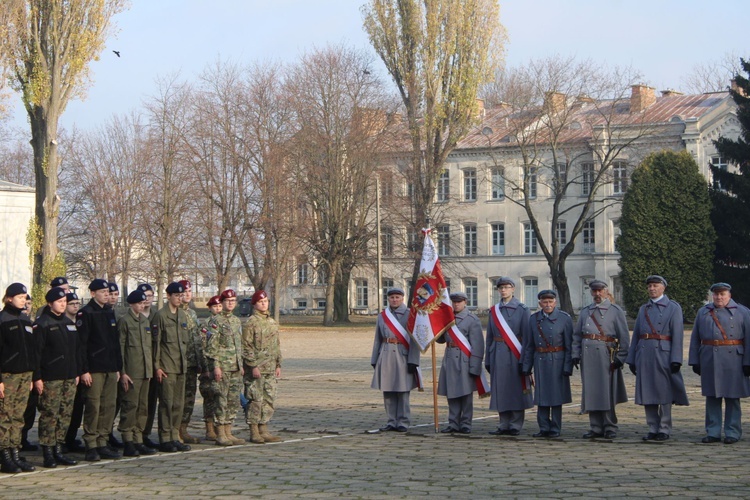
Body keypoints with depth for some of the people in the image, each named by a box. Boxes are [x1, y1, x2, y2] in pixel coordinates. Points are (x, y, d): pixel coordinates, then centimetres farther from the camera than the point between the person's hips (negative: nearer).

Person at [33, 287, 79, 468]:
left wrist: (76, 373, 16)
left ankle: (58, 450, 13)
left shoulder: (69, 323, 16)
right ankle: (48, 453, -3)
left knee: (65, 415, 7)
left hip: (69, 378, 7)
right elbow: (36, 352, -10)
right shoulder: (42, 324, -5)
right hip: (50, 378, -7)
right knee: (49, 415, -7)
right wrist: (37, 377, -14)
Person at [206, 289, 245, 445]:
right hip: (222, 367, -7)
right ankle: (220, 435, 0)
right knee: (221, 401, -5)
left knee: (234, 402, 8)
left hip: (235, 368, 7)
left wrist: (241, 365, 18)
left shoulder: (237, 321, 16)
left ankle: (228, 433, 15)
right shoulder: (215, 321, -7)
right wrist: (216, 366, -17)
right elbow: (211, 346, -11)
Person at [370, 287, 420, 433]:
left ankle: (403, 423, 5)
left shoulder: (409, 315, 0)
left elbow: (414, 340, -4)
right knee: (387, 391, 5)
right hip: (386, 356, 4)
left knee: (403, 391, -2)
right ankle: (392, 422, 12)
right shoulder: (382, 316, 13)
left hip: (403, 356, -4)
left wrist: (413, 361, -11)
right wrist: (374, 360, 11)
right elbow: (378, 339, 15)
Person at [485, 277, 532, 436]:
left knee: (516, 388, -1)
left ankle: (515, 426, 5)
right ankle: (504, 425, 14)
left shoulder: (522, 309, -1)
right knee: (500, 389, 6)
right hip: (498, 355, 4)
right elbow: (489, 336, 13)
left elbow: (526, 335, -5)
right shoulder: (494, 310, 11)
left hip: (515, 355, -4)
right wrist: (488, 359, 9)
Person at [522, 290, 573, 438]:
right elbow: (529, 345, 10)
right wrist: (527, 366, 6)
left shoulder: (565, 318, -3)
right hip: (540, 361, 3)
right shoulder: (534, 319, 7)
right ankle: (544, 428, 12)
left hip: (557, 361, -3)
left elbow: (569, 345, -4)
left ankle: (555, 429, 9)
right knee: (541, 395, 5)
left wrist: (568, 367, -10)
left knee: (556, 396, 1)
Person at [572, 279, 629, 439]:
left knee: (607, 393, -3)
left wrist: (620, 358, -7)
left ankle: (610, 428, 6)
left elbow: (624, 336, 0)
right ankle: (596, 428, 10)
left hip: (606, 355, -4)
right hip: (587, 355, 4)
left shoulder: (615, 310, 3)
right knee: (590, 392, 4)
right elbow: (577, 335, 17)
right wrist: (576, 354, 6)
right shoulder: (585, 312, 16)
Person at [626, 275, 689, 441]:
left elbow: (677, 335, -5)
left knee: (664, 393, -2)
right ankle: (653, 429, 12)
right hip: (644, 355, 5)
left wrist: (676, 360, -13)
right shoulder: (643, 309, 16)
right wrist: (631, 359, 11)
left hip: (663, 354, -5)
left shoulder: (673, 308, 1)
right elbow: (636, 335, 16)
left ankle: (664, 430, 5)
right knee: (647, 394, 5)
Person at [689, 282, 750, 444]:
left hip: (733, 361, -3)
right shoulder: (702, 312, 11)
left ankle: (732, 433, 7)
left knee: (732, 397, 1)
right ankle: (713, 433, 10)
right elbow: (695, 339, 11)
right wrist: (695, 361, 5)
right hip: (709, 362, 3)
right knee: (711, 397, 5)